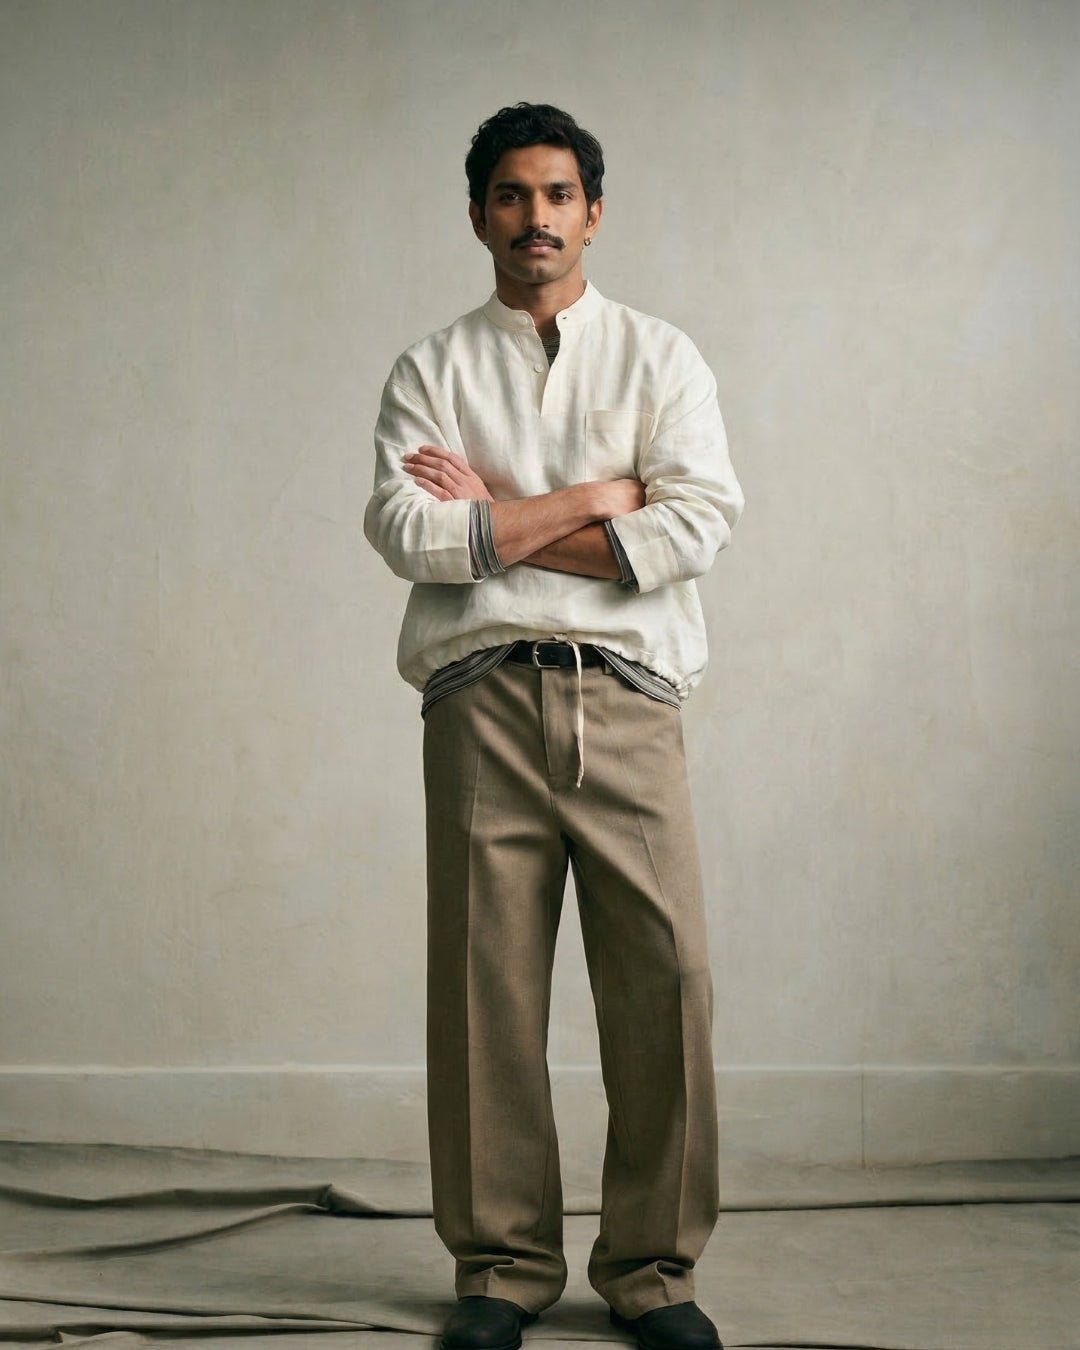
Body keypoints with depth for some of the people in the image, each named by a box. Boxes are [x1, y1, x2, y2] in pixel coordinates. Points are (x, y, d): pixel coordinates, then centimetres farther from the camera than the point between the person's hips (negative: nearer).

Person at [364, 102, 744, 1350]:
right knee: (486, 987, 0)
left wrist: (493, 519, -3)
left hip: (624, 696, 0)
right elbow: (405, 529, -3)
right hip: (481, 696, 0)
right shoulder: (430, 371, 14)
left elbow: (700, 523, -3)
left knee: (663, 982, -5)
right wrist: (596, 499, -4)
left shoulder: (662, 359, 13)